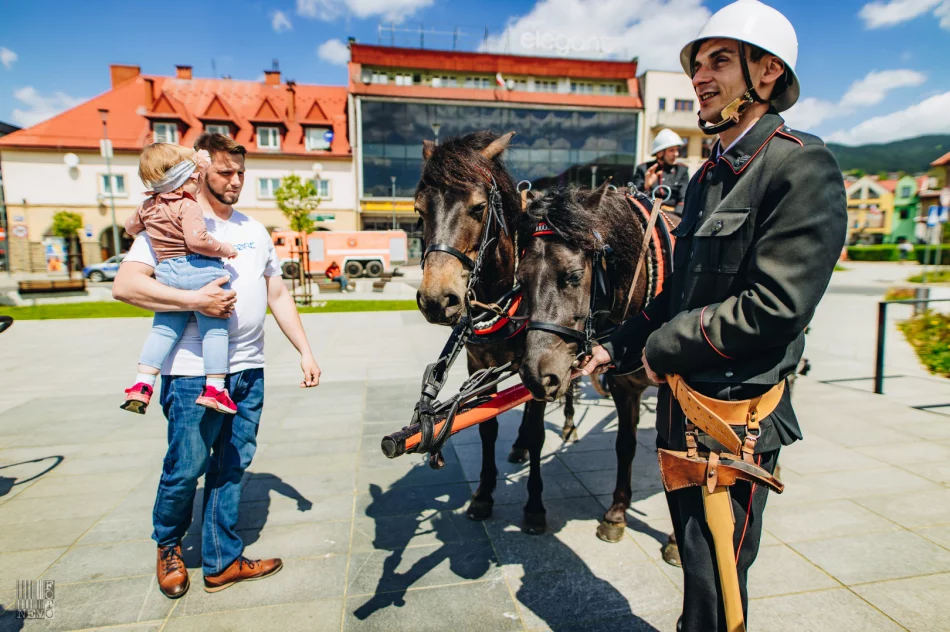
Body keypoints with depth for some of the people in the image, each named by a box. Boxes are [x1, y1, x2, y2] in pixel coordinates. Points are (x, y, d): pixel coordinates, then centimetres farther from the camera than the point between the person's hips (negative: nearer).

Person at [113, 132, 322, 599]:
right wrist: (195, 300, -21)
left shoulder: (255, 230, 14)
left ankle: (222, 561, 27)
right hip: (193, 372, -5)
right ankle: (168, 545, 34)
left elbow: (278, 295, 16)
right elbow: (125, 285, -12)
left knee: (232, 467, 12)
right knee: (186, 469, 4)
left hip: (249, 370, 5)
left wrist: (305, 351, 11)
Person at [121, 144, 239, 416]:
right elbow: (197, 240, -25)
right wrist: (224, 249, -11)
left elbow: (130, 227, 31)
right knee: (214, 329, 3)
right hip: (200, 271, -6)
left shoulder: (148, 206, 13)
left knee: (163, 329, 16)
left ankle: (142, 385, 13)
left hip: (166, 274, 7)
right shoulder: (188, 206, -11)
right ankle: (214, 388, 5)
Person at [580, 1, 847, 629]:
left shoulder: (802, 166, -14)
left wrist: (662, 347, -14)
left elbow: (774, 307, -24)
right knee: (697, 561, 26)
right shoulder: (707, 176, 12)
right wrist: (617, 347, 11)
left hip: (736, 419, -8)